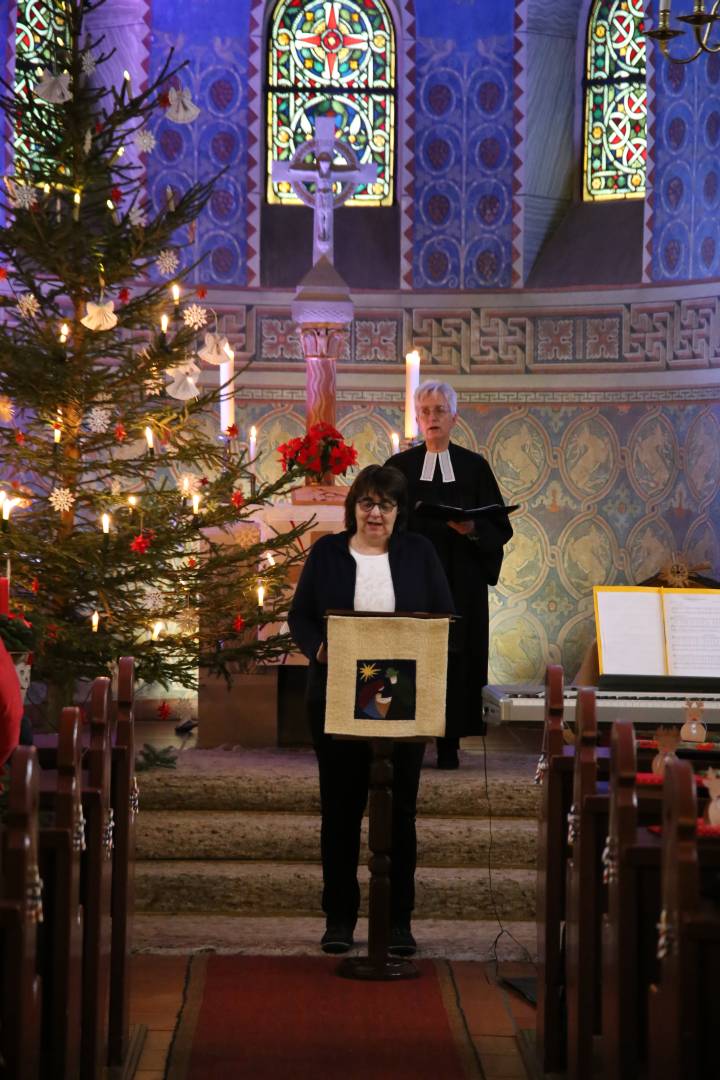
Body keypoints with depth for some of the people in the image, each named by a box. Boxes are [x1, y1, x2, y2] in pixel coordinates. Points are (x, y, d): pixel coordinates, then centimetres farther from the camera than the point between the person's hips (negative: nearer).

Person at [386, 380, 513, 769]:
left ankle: (449, 743, 3)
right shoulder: (399, 467, 7)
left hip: (460, 584, 0)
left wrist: (472, 529, -16)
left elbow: (500, 528, 4)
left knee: (456, 660, -2)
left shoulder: (474, 467, 7)